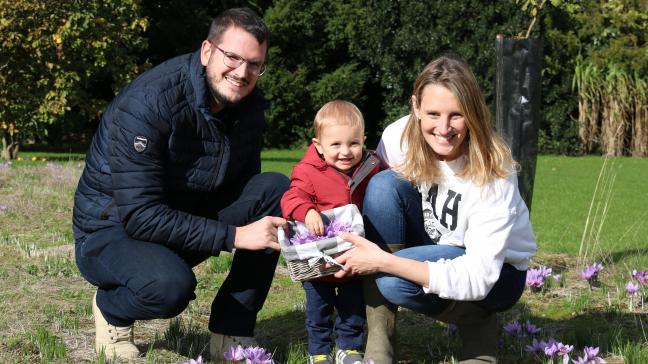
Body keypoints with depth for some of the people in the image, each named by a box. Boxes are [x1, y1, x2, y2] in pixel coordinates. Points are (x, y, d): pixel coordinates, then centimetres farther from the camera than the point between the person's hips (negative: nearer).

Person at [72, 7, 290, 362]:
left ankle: (231, 333, -7)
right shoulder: (147, 103, -27)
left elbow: (246, 183, 4)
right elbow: (140, 216, -31)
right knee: (170, 285, -38)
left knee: (276, 189, -12)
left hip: (186, 218, 7)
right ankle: (112, 311, 1)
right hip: (113, 228, -7)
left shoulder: (249, 104, -5)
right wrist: (234, 236, -32)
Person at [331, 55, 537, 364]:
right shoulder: (399, 138, -17)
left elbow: (478, 277, -32)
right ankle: (378, 335, -18)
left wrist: (385, 261, -39)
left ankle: (475, 319, -1)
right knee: (384, 184, -24)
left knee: (394, 281, -33)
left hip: (496, 272, -5)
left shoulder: (492, 173, -28)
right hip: (430, 253, 5)